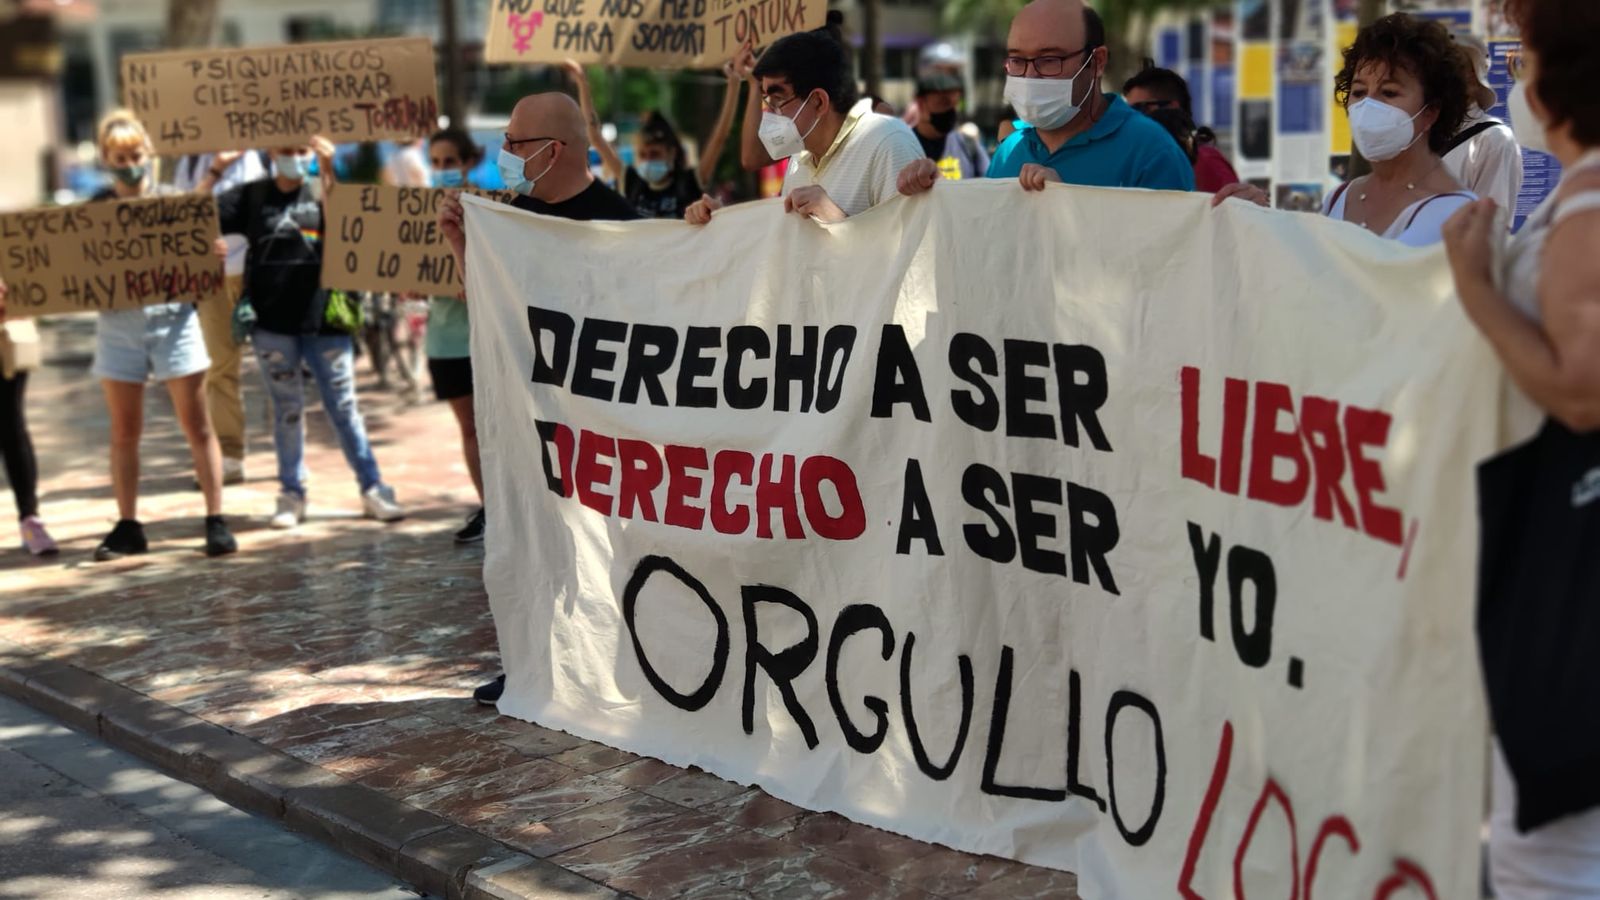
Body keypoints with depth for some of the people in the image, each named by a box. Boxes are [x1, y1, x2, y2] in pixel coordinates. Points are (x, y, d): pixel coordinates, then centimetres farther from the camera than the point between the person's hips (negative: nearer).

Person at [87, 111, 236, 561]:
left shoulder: (173, 200, 1)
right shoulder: (96, 209, 4)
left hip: (173, 318, -2)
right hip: (118, 325, 2)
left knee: (197, 425, 0)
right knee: (124, 431, 8)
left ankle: (216, 520, 5)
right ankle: (128, 527, 17)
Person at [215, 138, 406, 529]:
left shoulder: (323, 192, 5)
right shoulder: (251, 197, 7)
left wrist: (330, 171, -21)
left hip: (323, 319, -1)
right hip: (272, 322, 1)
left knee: (343, 406, 2)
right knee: (287, 409, 8)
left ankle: (372, 489, 9)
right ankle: (291, 494, 16)